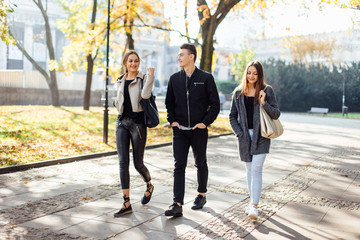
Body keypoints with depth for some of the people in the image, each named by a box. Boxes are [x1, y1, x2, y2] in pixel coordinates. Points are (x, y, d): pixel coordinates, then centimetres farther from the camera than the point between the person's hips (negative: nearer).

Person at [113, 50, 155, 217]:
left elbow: (145, 94, -21)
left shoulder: (143, 79, 1)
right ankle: (126, 204, -3)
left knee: (138, 164, 1)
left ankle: (149, 186, 35)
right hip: (122, 123, 4)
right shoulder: (120, 82, 15)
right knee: (123, 162, -5)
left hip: (138, 123, -4)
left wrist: (150, 75, -18)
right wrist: (117, 104, 7)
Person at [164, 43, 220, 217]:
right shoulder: (174, 79, 7)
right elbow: (169, 102, 16)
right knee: (179, 166, -5)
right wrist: (172, 120, 3)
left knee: (200, 163, 13)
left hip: (199, 130, -2)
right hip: (179, 130, 2)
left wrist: (206, 122, -10)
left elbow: (215, 104, -1)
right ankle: (177, 205, -6)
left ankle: (201, 195, 34)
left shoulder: (206, 78, -3)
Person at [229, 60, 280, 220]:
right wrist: (239, 132, 0)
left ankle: (254, 206, -12)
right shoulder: (239, 93, 8)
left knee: (256, 169, -12)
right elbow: (232, 116, 13)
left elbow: (276, 114, 0)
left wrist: (264, 104, -16)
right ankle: (253, 200, 23)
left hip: (261, 135, -3)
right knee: (250, 170, 10)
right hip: (245, 136, 3)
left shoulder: (267, 90, 1)